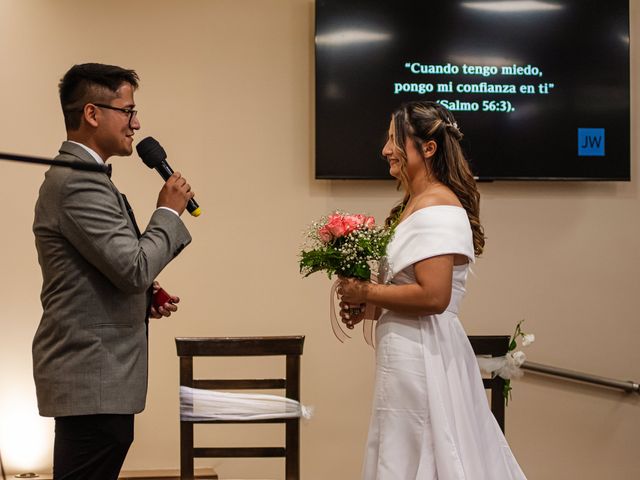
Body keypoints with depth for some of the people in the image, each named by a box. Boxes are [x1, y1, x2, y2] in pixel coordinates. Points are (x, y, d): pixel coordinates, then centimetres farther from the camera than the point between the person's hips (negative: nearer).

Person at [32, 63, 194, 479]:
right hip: (94, 380, -10)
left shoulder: (75, 175, 16)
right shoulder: (80, 183, -18)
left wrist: (145, 295, 8)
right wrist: (169, 211, -7)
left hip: (90, 373, 10)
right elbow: (135, 268, -21)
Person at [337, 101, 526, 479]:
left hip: (421, 353, -10)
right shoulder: (416, 203, 14)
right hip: (413, 351, 10)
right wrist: (366, 305, 6)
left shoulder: (437, 207, -16)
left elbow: (433, 296, -25)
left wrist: (366, 293, -14)